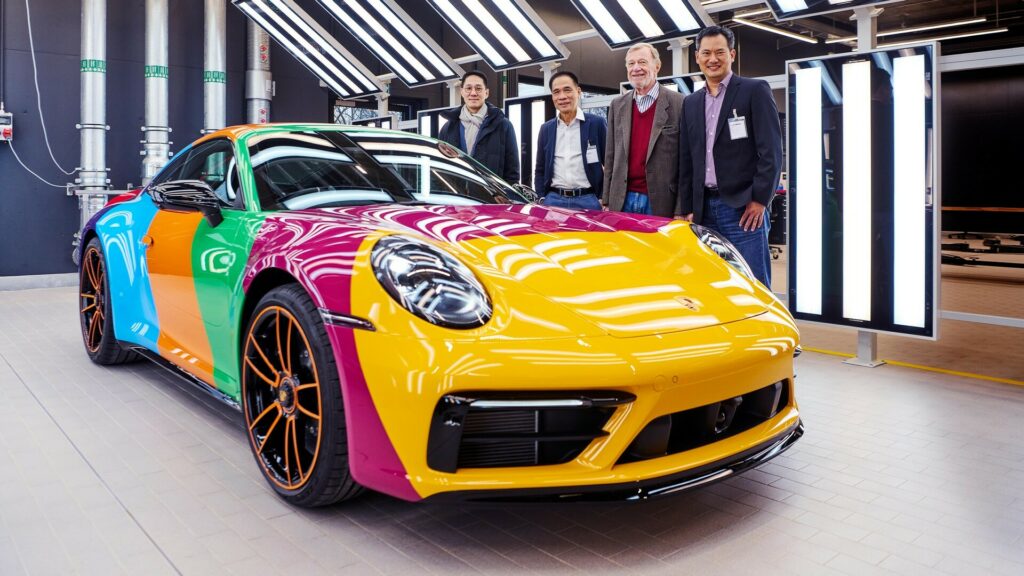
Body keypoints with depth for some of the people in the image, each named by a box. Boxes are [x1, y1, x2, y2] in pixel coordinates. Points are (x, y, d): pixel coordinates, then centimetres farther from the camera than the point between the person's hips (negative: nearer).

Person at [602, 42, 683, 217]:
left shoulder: (678, 103, -2)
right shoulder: (617, 105, 11)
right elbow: (610, 157, 13)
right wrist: (607, 201, 8)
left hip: (661, 203, -3)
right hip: (623, 201, 4)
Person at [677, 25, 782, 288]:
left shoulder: (755, 90, 1)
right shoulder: (691, 103, 17)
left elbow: (771, 151, -6)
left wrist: (759, 200, -11)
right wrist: (687, 210, 12)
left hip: (743, 208, -5)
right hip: (704, 210, 5)